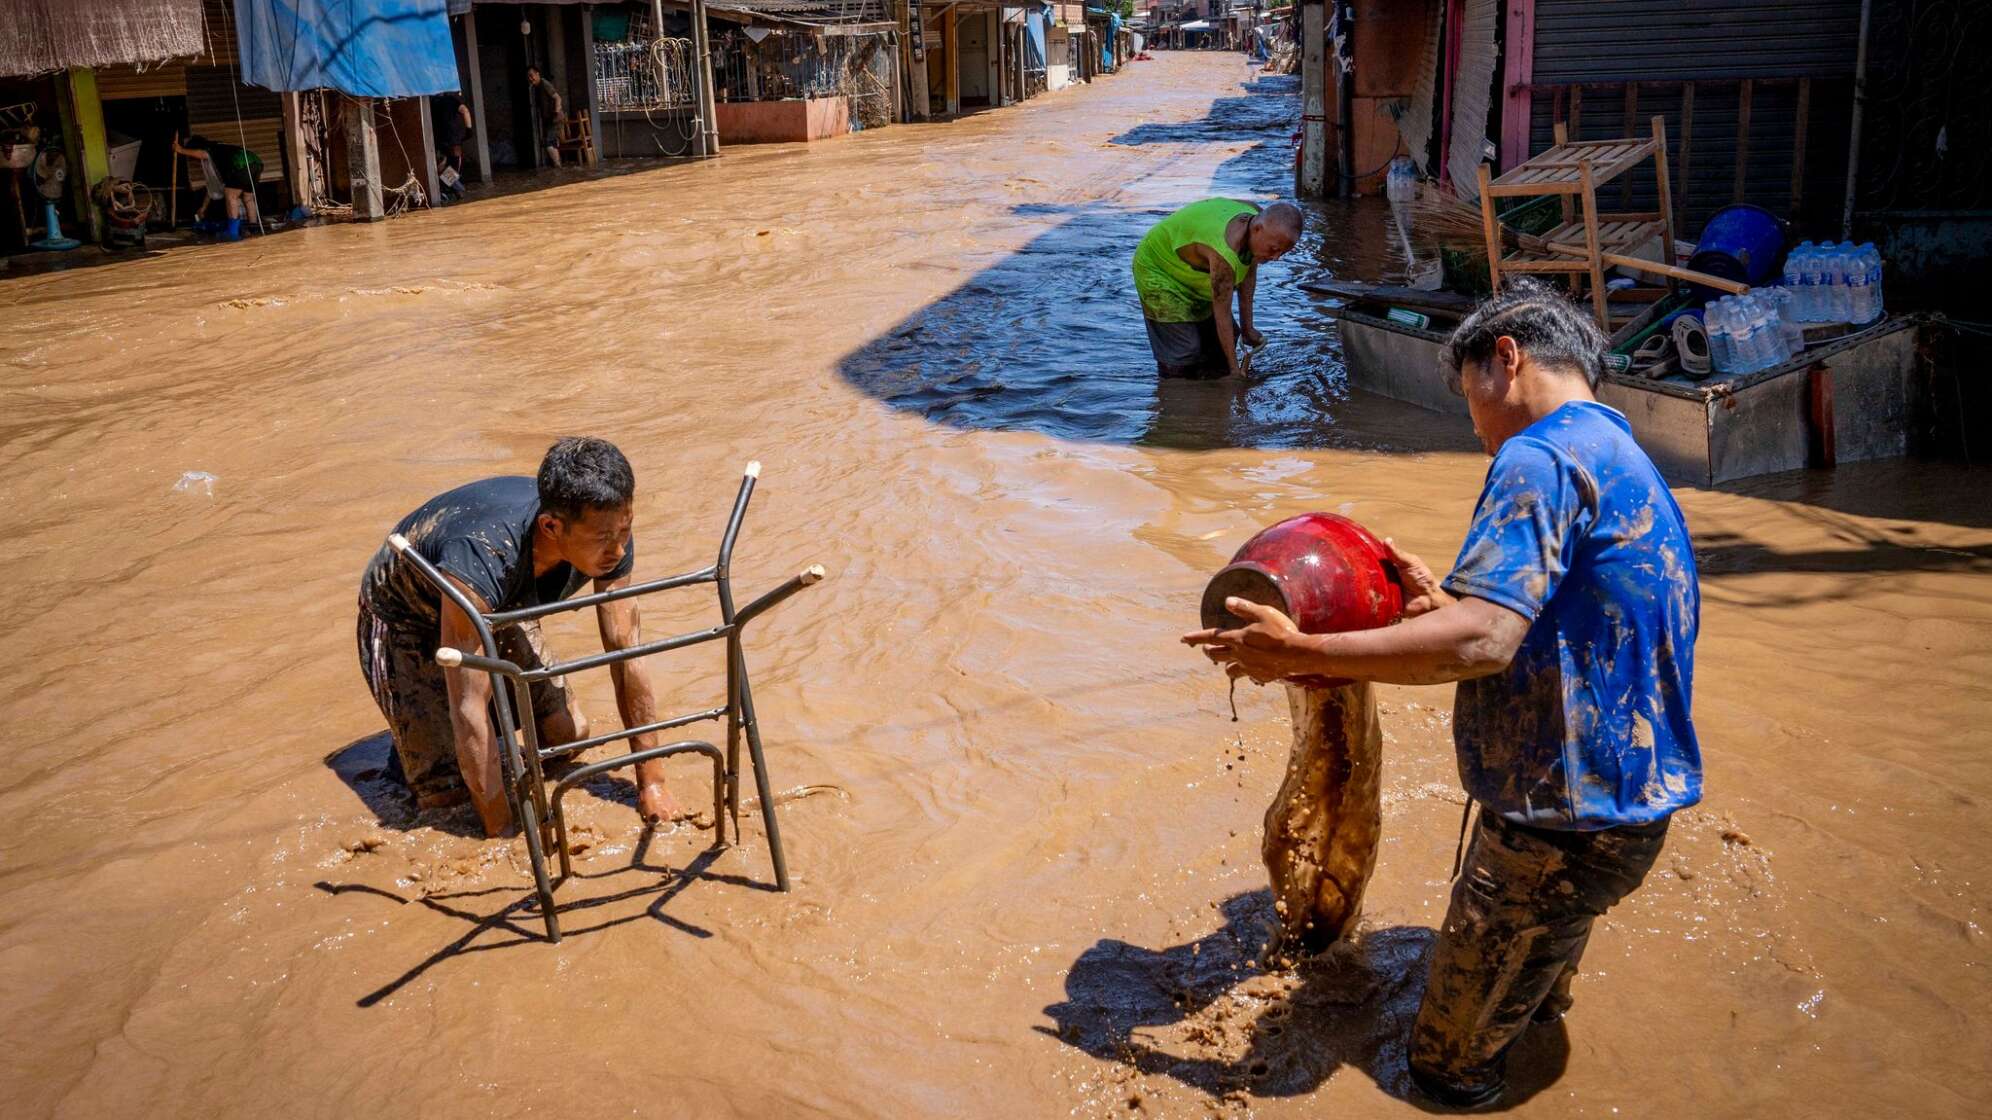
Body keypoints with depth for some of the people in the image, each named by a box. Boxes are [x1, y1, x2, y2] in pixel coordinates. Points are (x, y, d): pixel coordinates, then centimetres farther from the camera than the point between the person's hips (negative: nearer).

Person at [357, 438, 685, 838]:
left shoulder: (610, 541, -28)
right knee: (450, 789, -12)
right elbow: (469, 712, -41)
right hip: (405, 619, -5)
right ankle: (412, 736, 17)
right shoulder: (482, 559, -46)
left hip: (497, 610, 5)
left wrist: (652, 785, -16)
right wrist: (502, 834, -37)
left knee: (570, 735, 3)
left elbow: (627, 657, -18)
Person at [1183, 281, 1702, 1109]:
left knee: (1451, 1062, 10)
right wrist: (1446, 606, 17)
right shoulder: (1625, 462, 15)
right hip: (1635, 800, 10)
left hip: (1564, 818, -10)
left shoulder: (1540, 458, -19)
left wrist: (1298, 653, -26)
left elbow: (1482, 642, -31)